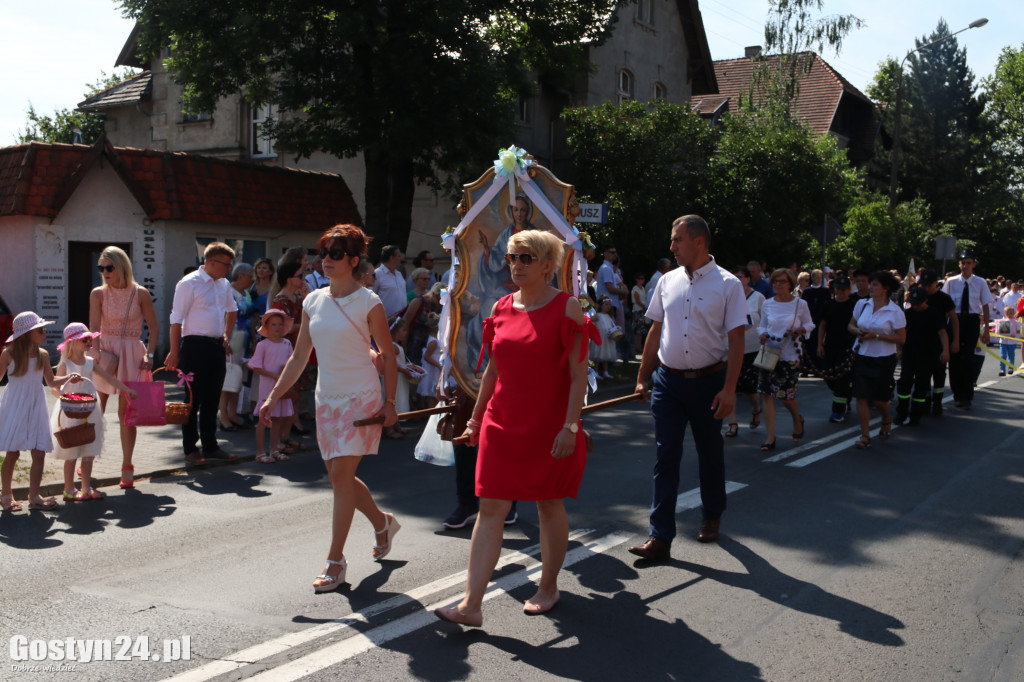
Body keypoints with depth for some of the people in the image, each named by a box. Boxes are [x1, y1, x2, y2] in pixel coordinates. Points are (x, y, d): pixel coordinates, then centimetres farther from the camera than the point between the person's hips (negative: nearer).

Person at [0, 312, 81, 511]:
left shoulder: (42, 355, 5)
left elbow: (51, 381, 13)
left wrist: (68, 378, -3)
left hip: (35, 408, 4)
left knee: (39, 453, -1)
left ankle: (34, 496, 9)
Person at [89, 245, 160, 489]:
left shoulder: (140, 293, -1)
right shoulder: (98, 293, 1)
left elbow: (154, 327, 3)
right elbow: (94, 328, -8)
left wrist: (149, 354, -9)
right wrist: (97, 354, -22)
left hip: (131, 354, -1)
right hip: (104, 353, 1)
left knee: (125, 411, 0)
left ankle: (127, 467, 8)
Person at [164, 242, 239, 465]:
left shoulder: (224, 285, 12)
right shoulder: (189, 283, -9)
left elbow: (232, 310, 30)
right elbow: (176, 319, -10)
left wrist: (226, 337, 20)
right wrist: (174, 353, -13)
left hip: (217, 346, 7)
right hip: (195, 345, -7)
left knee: (212, 398, 12)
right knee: (193, 399, -1)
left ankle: (210, 445, 21)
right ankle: (190, 449, 8)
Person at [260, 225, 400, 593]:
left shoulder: (368, 302, -8)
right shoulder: (313, 302, 7)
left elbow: (388, 355, -3)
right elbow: (299, 357, 11)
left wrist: (390, 403, -8)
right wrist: (273, 397, 6)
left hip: (361, 397, -6)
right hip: (327, 397, 6)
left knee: (341, 475, -10)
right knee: (339, 477, 10)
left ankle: (335, 560, 0)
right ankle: (383, 523, 35)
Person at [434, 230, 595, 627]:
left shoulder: (566, 308, -7)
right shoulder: (502, 308, 8)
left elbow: (579, 374, -10)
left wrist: (570, 425, -17)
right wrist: (475, 416, 17)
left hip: (549, 425, -4)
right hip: (503, 423, 4)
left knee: (549, 505, 10)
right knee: (491, 509, -1)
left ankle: (548, 587, 30)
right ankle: (471, 606, -1)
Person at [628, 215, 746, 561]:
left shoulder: (727, 285, -6)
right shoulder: (667, 282, 7)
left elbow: (736, 340, -8)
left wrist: (729, 389, -14)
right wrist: (642, 376, 11)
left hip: (708, 381, -2)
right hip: (667, 380, 3)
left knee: (710, 454, 13)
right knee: (666, 456, -3)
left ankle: (712, 517, 35)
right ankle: (660, 538, -4)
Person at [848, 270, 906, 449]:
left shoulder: (895, 311, -8)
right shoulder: (862, 304, 4)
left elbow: (901, 338, -9)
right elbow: (850, 325, 15)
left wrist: (876, 335, -18)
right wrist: (857, 331, -9)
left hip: (883, 360, -3)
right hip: (862, 356, 3)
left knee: (879, 398, 4)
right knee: (861, 396, -2)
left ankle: (886, 420, 38)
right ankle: (865, 435, 5)